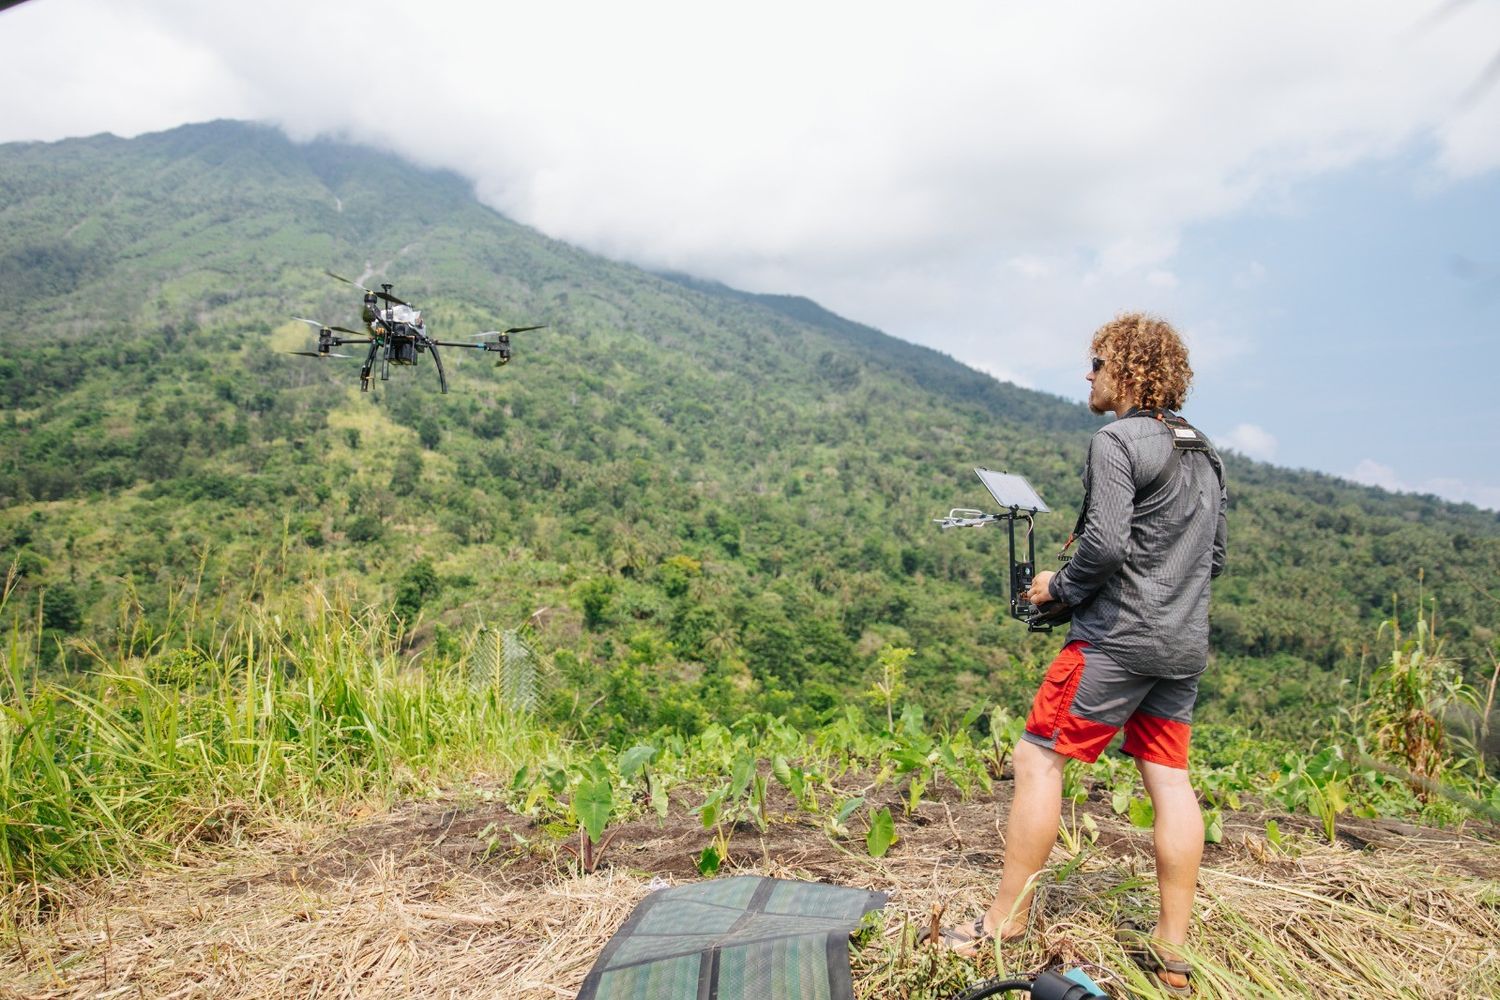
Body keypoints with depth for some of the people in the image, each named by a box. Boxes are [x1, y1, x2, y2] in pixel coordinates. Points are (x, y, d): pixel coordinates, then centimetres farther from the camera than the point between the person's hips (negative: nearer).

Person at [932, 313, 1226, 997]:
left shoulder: (1116, 441, -11)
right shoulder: (1203, 455, 16)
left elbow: (1104, 543, -21)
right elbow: (1216, 557, 20)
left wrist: (1058, 588, -5)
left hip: (1119, 638, -9)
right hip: (1185, 645, 9)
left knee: (1038, 759, -2)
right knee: (1168, 779, 9)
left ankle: (1005, 923, 3)